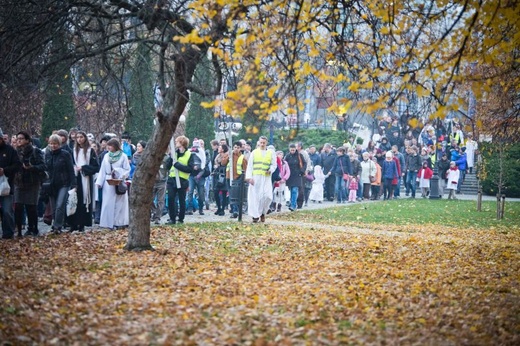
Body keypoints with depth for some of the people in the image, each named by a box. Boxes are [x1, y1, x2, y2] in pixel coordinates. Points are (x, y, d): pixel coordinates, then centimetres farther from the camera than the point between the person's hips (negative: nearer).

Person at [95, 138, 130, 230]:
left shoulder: (123, 156, -2)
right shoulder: (106, 156, 9)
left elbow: (127, 170, -3)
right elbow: (102, 170, 9)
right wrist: (99, 182, 2)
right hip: (108, 183, 3)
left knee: (119, 203, 1)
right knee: (108, 203, 1)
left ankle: (119, 222, 6)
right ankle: (109, 223, 4)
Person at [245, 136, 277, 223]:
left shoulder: (271, 153, 9)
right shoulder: (254, 152, 7)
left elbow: (274, 164, 10)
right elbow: (249, 166, 4)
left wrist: (270, 170, -12)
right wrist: (249, 177, -7)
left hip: (266, 178, 0)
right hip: (255, 177, 0)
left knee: (267, 196, -11)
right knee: (255, 196, -3)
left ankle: (262, 212, 10)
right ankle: (255, 215, 4)